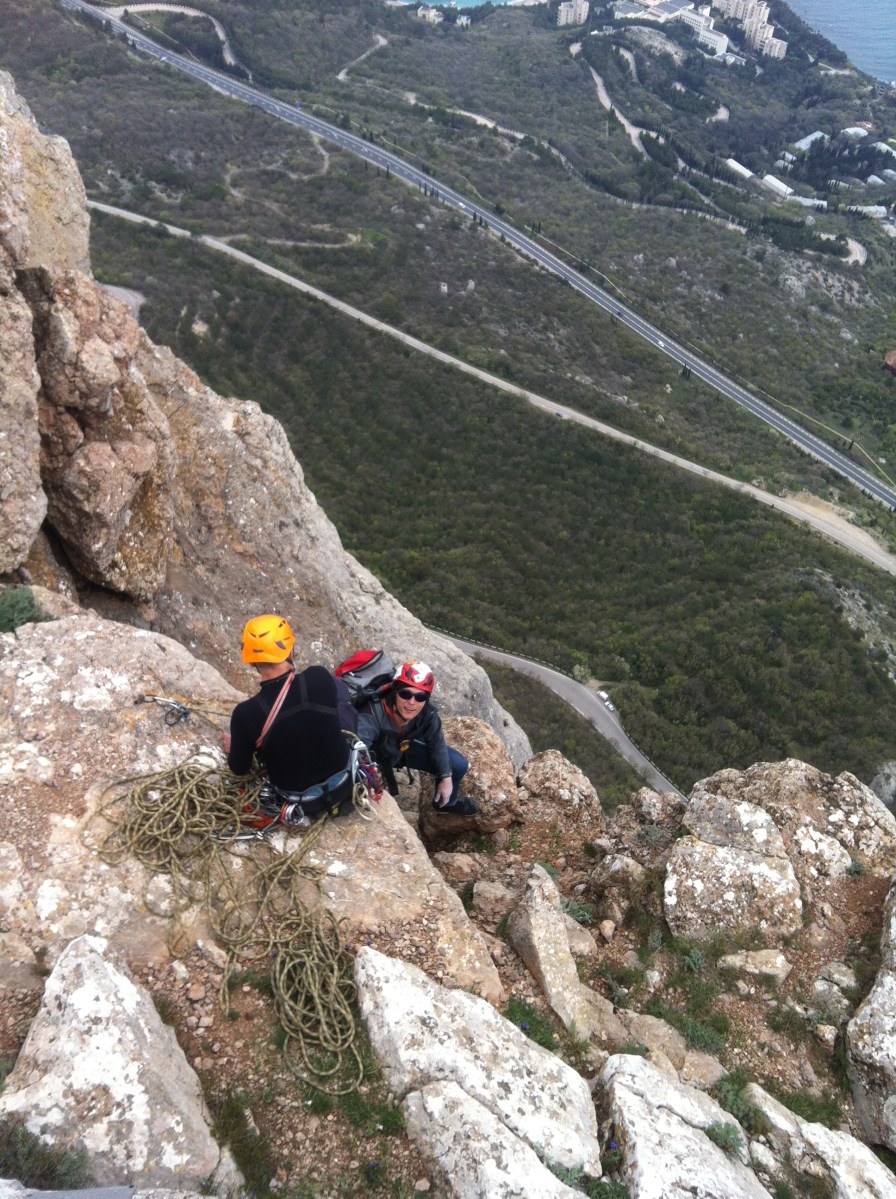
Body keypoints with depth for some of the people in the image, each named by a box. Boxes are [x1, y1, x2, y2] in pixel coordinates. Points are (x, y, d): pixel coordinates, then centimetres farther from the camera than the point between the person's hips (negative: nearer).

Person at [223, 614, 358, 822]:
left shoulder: (246, 714, -24)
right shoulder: (320, 678, -24)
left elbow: (240, 768, -4)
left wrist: (232, 749, 20)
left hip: (295, 800, 1)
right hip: (344, 784, 0)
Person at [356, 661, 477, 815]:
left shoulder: (427, 712, -28)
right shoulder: (372, 716, -46)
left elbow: (436, 742, -8)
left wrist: (446, 777, -4)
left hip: (406, 747, 4)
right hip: (377, 756, -4)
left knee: (459, 765, 1)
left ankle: (447, 802, 34)